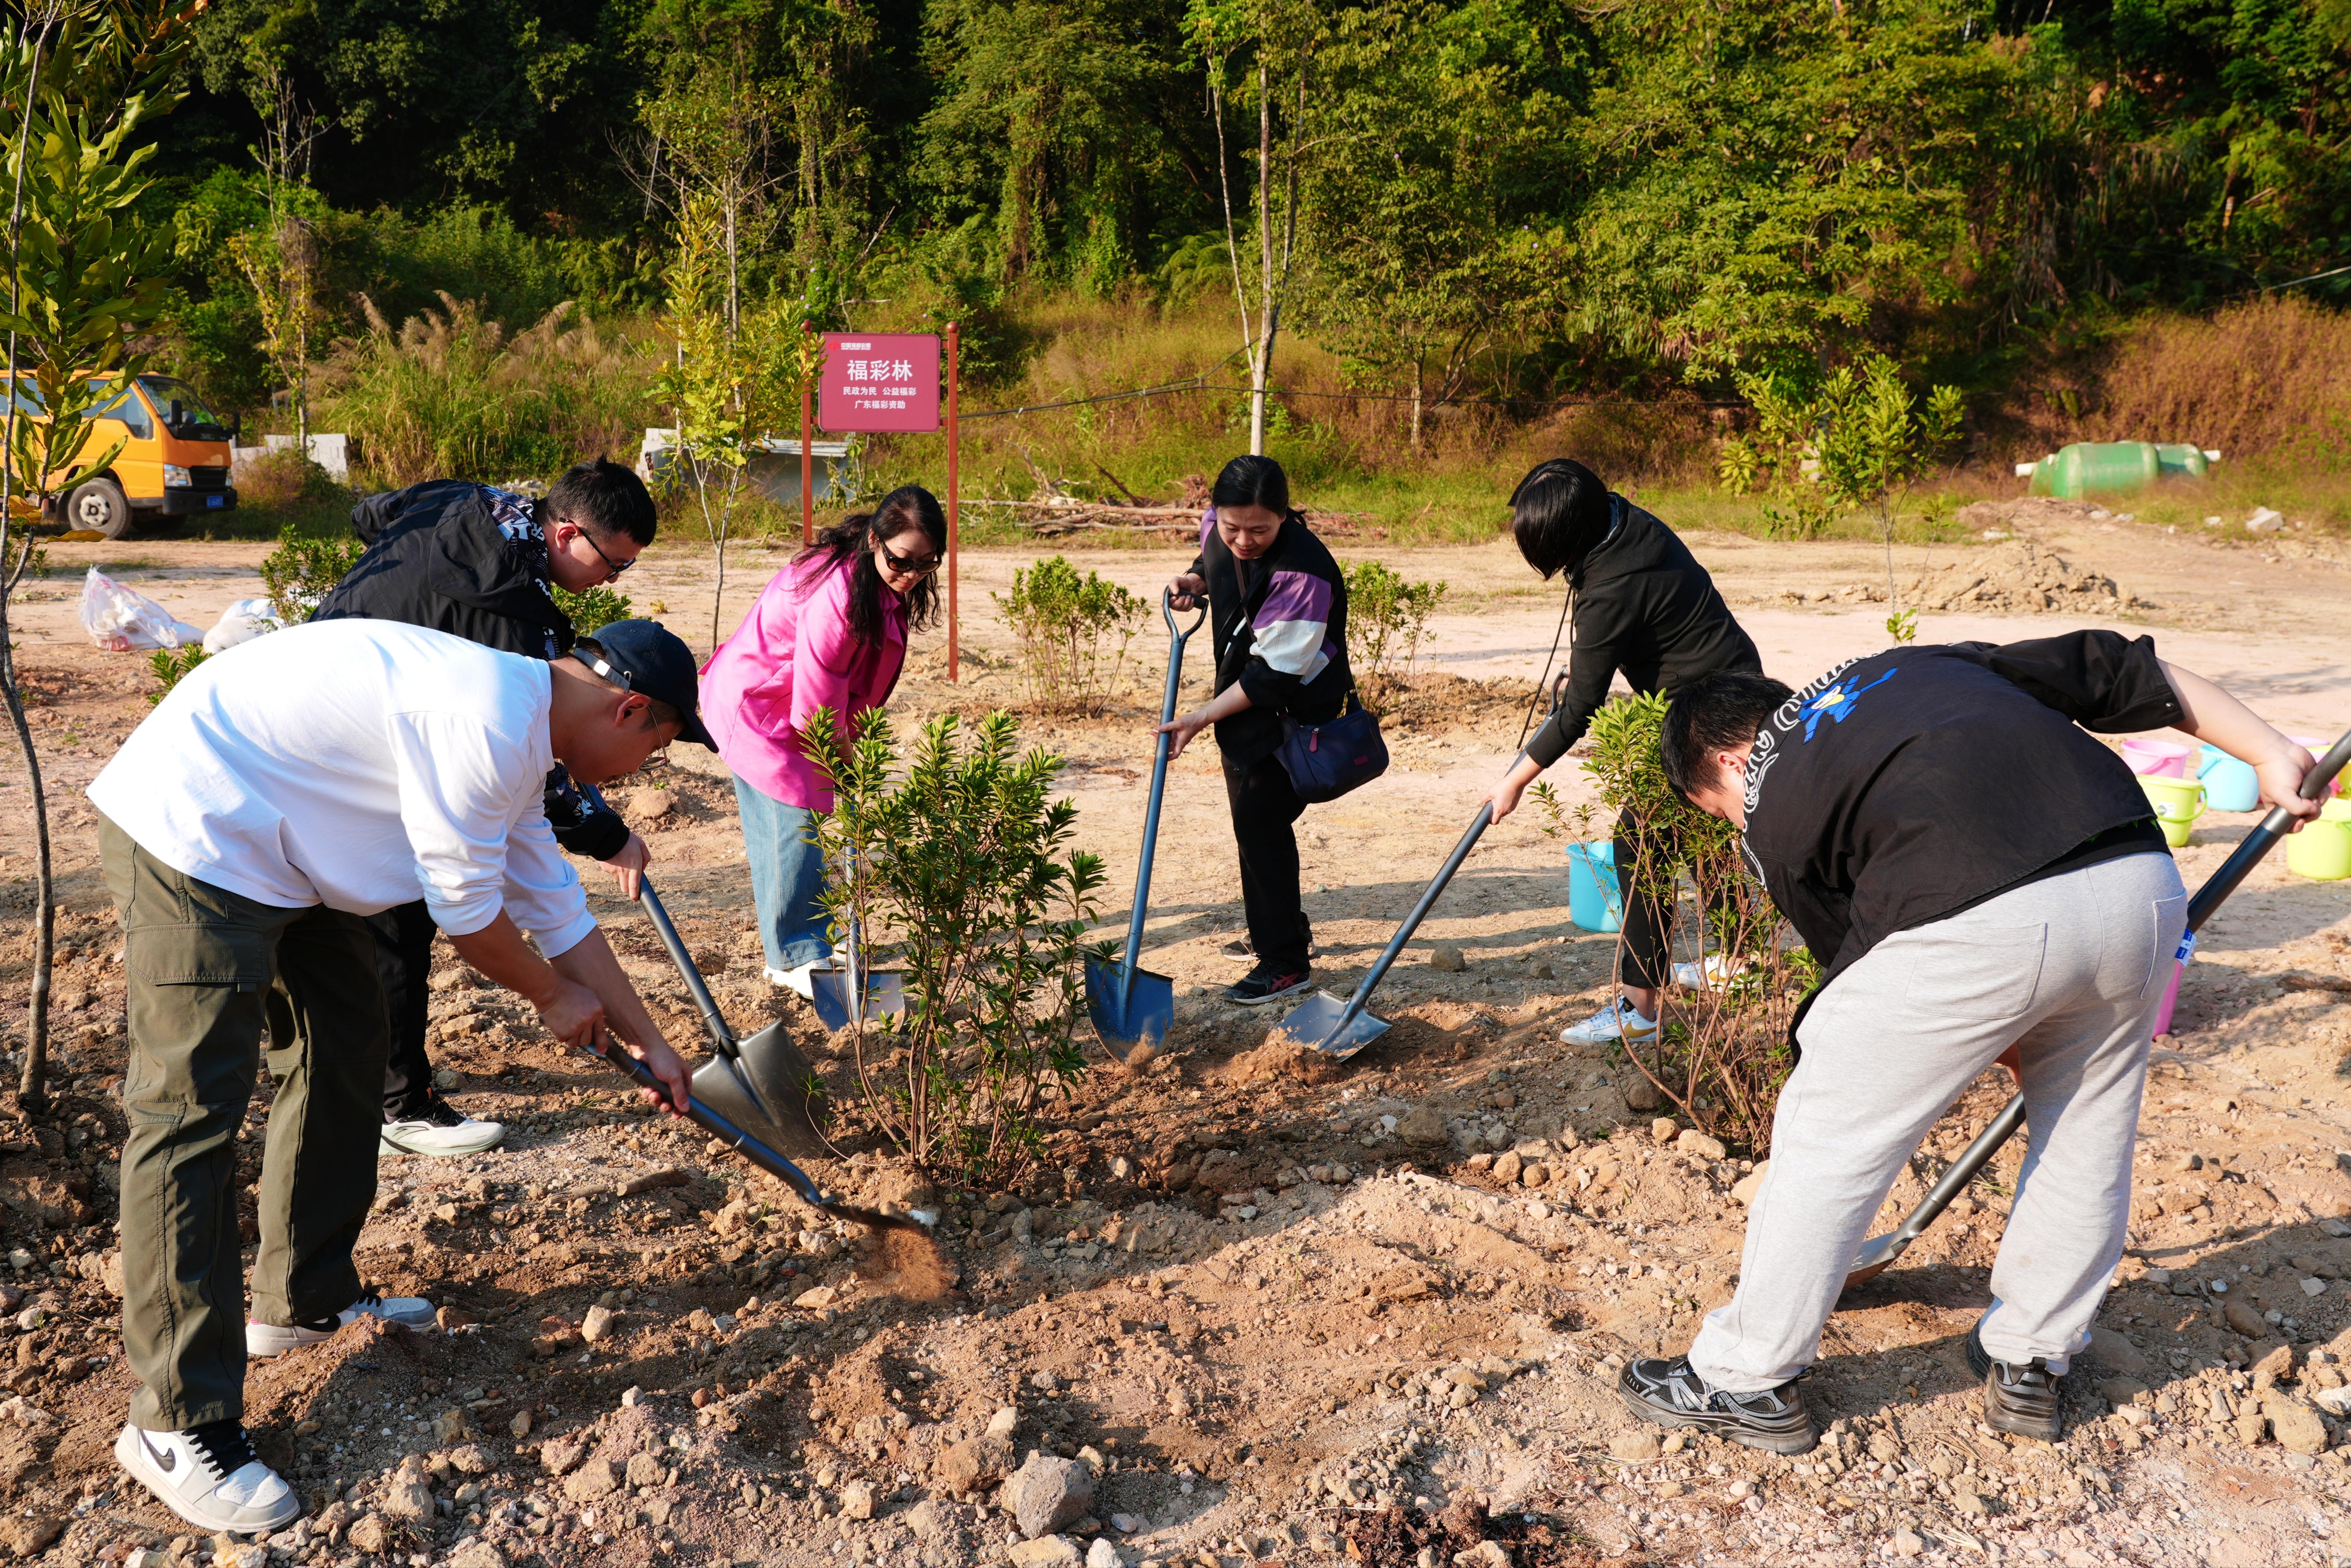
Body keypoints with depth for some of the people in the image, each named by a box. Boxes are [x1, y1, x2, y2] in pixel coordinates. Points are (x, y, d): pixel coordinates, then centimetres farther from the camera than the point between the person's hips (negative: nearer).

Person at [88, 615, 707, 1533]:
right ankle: (179, 1425, -5)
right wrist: (555, 997, 4)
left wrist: (648, 1045, 20)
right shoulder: (489, 724, -23)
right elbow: (467, 915, -15)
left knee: (345, 1048, 17)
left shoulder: (520, 735, 9)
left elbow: (557, 909, 17)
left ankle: (306, 1300, 30)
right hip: (193, 835, -11)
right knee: (191, 1111, -10)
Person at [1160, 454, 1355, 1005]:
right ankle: (1284, 926, 38)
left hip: (1293, 711, -8)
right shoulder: (1219, 531, -6)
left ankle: (1287, 962, -1)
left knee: (1260, 823, -11)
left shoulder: (1302, 572, -29)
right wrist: (1195, 582, -2)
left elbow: (1277, 673, -29)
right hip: (1243, 701, 9)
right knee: (1252, 820, 19)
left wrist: (1205, 715, -30)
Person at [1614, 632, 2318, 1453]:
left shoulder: (1773, 813, 17)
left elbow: (1853, 952, 20)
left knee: (1828, 1140, 10)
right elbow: (2121, 670, 28)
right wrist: (2271, 753, 30)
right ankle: (2027, 1366, 41)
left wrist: (2002, 1039, 32)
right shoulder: (1921, 663, 32)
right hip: (2142, 886, 6)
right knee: (2088, 1131, 26)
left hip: (1976, 924, -6)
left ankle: (1743, 1381, 23)